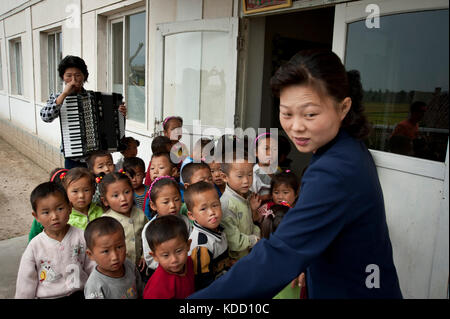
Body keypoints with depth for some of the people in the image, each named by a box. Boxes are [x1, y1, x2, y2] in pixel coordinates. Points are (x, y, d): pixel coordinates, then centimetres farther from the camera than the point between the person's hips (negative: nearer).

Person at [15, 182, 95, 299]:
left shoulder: (81, 236, -8)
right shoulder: (35, 246, -9)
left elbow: (92, 267, 2)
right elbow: (27, 280, 2)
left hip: (79, 293, -1)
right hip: (47, 296, 2)